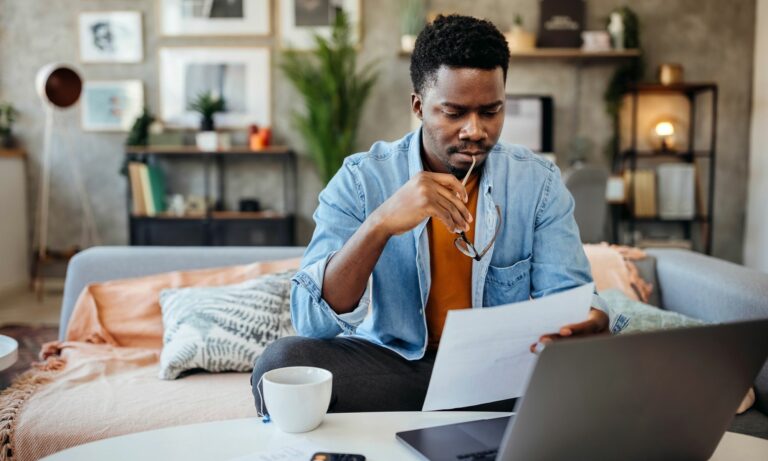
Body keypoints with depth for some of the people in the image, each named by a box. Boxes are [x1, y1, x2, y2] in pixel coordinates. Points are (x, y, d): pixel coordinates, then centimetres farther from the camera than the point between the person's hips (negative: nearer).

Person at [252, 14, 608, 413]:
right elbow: (312, 322, -18)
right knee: (282, 362, -28)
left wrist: (588, 324, -33)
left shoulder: (539, 182, -3)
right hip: (387, 365, -2)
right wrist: (380, 223, -35)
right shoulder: (360, 179, -10)